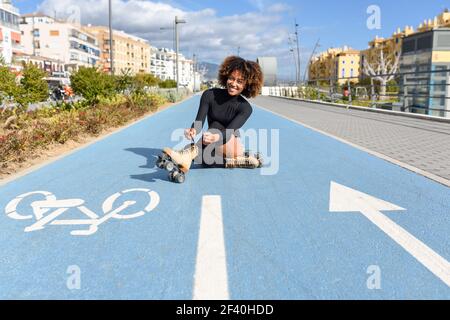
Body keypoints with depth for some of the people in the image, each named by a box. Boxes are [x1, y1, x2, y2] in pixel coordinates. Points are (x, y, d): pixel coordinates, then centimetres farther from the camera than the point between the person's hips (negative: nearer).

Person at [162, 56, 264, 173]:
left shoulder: (245, 108, -12)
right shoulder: (210, 95, -6)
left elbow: (228, 132, -28)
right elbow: (199, 121, -18)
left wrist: (215, 137, -52)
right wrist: (193, 130, -44)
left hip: (233, 147, -2)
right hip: (215, 149, 2)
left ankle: (186, 155, -56)